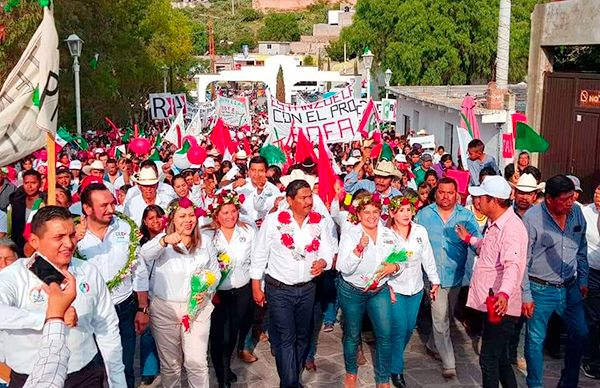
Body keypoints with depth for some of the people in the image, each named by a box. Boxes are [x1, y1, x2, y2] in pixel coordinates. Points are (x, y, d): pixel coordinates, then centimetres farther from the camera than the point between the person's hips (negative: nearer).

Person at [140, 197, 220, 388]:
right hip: (164, 308, -1)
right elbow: (144, 254, -25)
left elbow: (215, 272, 13)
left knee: (197, 362, -2)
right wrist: (164, 241, -44)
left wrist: (206, 289, -7)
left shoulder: (205, 243, 6)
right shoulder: (162, 239, -4)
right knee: (170, 363, 11)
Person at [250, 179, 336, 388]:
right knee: (286, 339, -2)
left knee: (302, 336, 17)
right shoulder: (274, 220, -12)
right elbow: (259, 255, -5)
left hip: (307, 289, 4)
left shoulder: (320, 222, -3)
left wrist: (322, 262, -24)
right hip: (279, 290, -4)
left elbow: (327, 251, 0)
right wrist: (256, 288, -3)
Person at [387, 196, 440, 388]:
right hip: (395, 288, -4)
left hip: (416, 287, 4)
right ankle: (396, 369, 14)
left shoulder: (420, 231, -3)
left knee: (409, 327, 13)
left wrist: (435, 280, 9)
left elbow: (428, 258, 5)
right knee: (399, 328, -4)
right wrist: (387, 286, -14)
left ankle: (395, 356, 39)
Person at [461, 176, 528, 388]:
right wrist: (469, 239, 41)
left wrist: (504, 293, -50)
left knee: (489, 359, -4)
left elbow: (513, 266, -35)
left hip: (500, 306, -10)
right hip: (491, 304, 11)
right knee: (499, 358, 20)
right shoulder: (495, 223, 13)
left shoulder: (512, 227, -21)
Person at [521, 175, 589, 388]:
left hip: (570, 288, 6)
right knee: (535, 341, 4)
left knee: (580, 334, 14)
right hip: (541, 290, -5)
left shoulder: (577, 212, 0)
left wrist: (583, 280, 13)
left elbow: (582, 250, 14)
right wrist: (525, 296, -13)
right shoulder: (532, 218, -16)